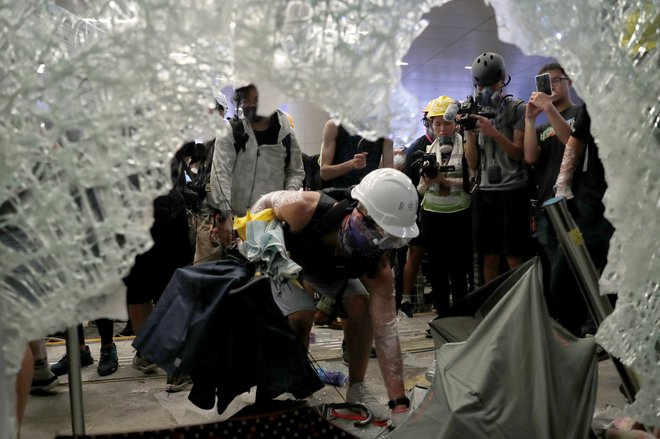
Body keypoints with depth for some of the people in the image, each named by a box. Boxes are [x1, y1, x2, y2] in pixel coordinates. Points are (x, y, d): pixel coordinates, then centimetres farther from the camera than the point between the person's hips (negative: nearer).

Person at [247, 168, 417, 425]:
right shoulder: (305, 209, -44)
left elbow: (385, 331, -35)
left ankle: (357, 387, 3)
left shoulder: (378, 269, -35)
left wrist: (400, 405, -37)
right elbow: (267, 202, -20)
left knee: (361, 307, -18)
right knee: (301, 317, -23)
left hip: (330, 268, 3)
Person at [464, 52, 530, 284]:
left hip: (513, 190, -4)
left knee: (515, 259, -3)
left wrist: (493, 132, -17)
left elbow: (520, 153, -5)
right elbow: (473, 164, 9)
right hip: (484, 192, 4)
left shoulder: (517, 108, 1)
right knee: (489, 259, 6)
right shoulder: (477, 113, 13)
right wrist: (469, 131, -5)